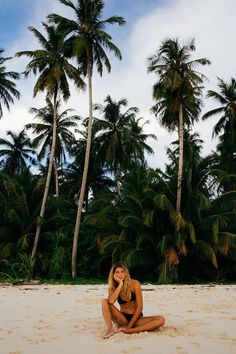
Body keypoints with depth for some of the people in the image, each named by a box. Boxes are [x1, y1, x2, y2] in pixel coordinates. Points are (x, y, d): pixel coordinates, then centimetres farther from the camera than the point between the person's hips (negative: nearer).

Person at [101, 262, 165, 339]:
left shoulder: (135, 284, -10)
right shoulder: (113, 287, -4)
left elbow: (139, 307, -11)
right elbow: (111, 301, -27)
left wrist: (129, 325, -15)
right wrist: (120, 284, -22)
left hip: (136, 318, 0)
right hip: (122, 319, 1)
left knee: (161, 320, -27)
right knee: (104, 301, -20)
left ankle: (129, 330, -32)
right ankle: (110, 330, -30)